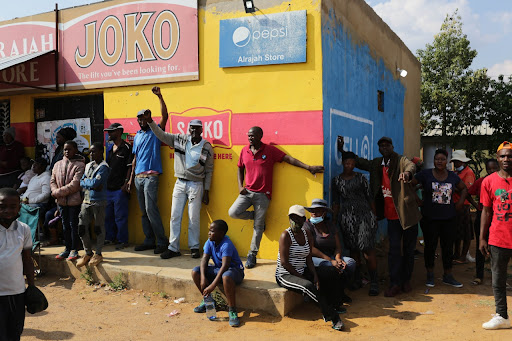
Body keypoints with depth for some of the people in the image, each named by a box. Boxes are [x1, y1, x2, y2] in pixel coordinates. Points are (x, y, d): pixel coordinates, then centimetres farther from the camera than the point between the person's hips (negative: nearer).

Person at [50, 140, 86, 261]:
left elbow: (75, 184, -17)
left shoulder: (80, 165, -10)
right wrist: (55, 191, -9)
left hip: (74, 200, -6)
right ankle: (67, 248, 24)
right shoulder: (57, 164, 11)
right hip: (61, 201, 6)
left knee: (73, 224, 1)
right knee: (65, 225, 14)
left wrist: (58, 192, -16)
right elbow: (52, 181, 11)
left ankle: (74, 250, 10)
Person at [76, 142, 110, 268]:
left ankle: (98, 254, 15)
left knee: (99, 228, 3)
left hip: (98, 201, -7)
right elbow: (81, 183, 10)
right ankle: (88, 253, 21)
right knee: (82, 227, 6)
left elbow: (95, 182, -18)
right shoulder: (88, 165, 15)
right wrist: (92, 185, -7)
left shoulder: (103, 167, -8)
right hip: (86, 201, 7)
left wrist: (86, 181, 0)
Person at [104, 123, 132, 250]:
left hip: (120, 188, -8)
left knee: (120, 216, -4)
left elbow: (130, 167, -10)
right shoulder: (109, 147, 15)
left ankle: (122, 240, 5)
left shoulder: (127, 148, -6)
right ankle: (109, 237, 28)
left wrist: (126, 184, -15)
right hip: (108, 187, 8)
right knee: (107, 214, 15)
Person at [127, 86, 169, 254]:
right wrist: (131, 178, 14)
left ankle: (162, 242, -4)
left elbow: (165, 116, -14)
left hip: (150, 176, -6)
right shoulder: (137, 136, 19)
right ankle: (149, 241, 15)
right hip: (138, 177, 6)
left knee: (151, 210, -12)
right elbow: (135, 159, 20)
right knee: (144, 212, 8)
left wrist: (159, 96, -20)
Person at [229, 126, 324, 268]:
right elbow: (240, 168, 19)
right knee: (233, 212, -15)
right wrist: (240, 186, 5)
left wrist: (309, 167, -13)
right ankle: (256, 216, 13)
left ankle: (252, 255, 14)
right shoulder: (244, 150, 7)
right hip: (247, 192, 4)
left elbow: (288, 159, -6)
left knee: (258, 226, 0)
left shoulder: (270, 150, -4)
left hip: (263, 194, -3)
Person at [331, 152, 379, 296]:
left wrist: (374, 217, 5)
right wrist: (334, 220, 10)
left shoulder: (361, 178, 4)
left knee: (368, 249, -8)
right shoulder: (336, 181, 9)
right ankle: (357, 280, 20)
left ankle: (374, 282, -2)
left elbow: (370, 197, 7)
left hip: (364, 215, -2)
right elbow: (336, 202, 13)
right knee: (353, 249, 7)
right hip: (346, 218, 2)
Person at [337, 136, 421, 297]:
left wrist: (406, 172, -53)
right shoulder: (376, 164, 9)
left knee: (409, 249, 9)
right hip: (392, 215, 3)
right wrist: (342, 150, 11)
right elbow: (359, 162, 21)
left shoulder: (401, 160, -6)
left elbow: (411, 165, -28)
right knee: (394, 250, -1)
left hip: (407, 213, -3)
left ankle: (406, 281, 23)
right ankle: (395, 284, 5)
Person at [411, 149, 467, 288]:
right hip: (430, 218, -3)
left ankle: (448, 276, 20)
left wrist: (461, 201, 8)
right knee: (430, 246, 6)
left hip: (449, 218, 3)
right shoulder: (425, 174, -4)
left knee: (448, 247, 8)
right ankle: (430, 275, 19)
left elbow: (464, 188, 22)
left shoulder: (452, 176, 7)